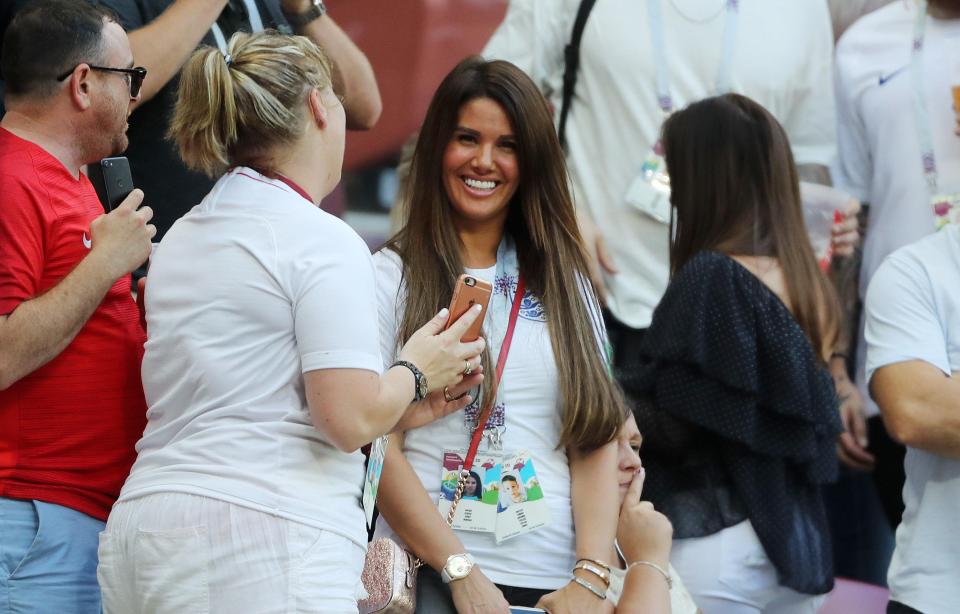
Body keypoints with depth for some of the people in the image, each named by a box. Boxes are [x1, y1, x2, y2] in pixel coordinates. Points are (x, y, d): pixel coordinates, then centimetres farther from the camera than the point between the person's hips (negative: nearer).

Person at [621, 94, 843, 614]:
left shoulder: (711, 278, -14)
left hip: (717, 545, -7)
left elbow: (668, 425, -16)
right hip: (799, 544, 7)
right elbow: (811, 425, 12)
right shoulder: (804, 277, 8)